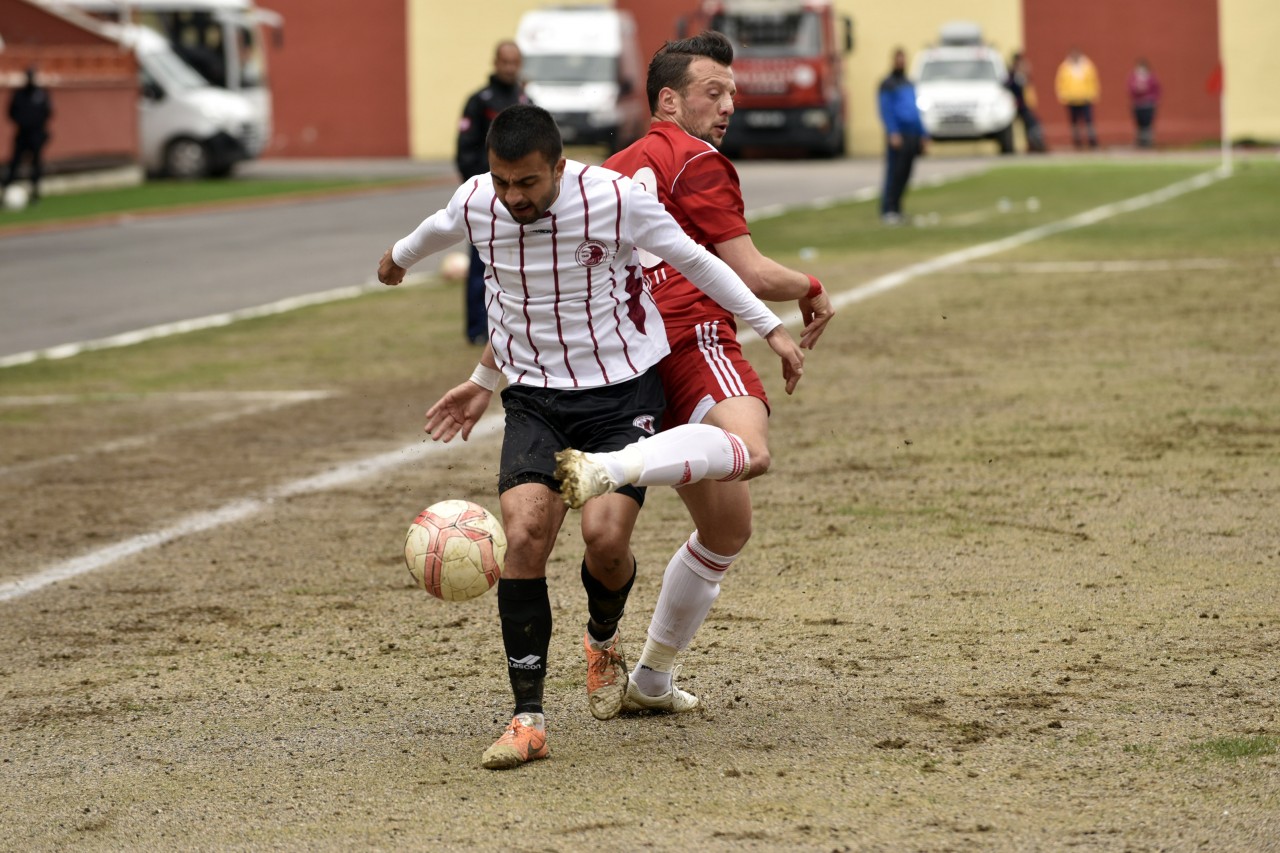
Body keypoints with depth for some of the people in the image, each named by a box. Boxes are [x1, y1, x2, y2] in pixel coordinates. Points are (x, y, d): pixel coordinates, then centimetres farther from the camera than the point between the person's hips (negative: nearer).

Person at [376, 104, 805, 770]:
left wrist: (771, 327, 6)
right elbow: (438, 229, 19)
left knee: (605, 535, -22)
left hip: (622, 392, -2)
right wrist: (400, 255, 41)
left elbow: (694, 259, -2)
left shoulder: (615, 198, -18)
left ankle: (603, 642, 16)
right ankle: (527, 720, -13)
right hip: (534, 399, 2)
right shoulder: (474, 204, -8)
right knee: (525, 531, -20)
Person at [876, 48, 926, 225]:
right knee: (894, 173, -10)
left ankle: (896, 209, 9)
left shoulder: (909, 84, 21)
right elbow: (885, 110, -10)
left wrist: (922, 135, 18)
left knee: (904, 176, 5)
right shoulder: (887, 84, -1)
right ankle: (887, 211, -11)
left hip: (911, 136, 7)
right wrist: (893, 133, -21)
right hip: (897, 136, -7)